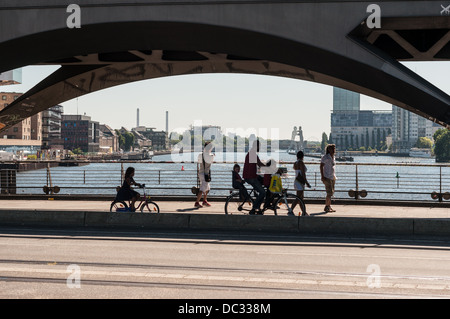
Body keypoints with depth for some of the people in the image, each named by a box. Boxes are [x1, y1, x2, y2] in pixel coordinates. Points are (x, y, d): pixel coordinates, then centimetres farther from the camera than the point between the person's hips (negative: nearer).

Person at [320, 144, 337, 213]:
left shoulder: (333, 157, 12)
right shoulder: (325, 157, -11)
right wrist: (322, 176, -20)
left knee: (331, 192, 10)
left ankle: (329, 206, 16)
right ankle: (326, 207, -6)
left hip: (332, 177, 8)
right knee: (329, 193, -13)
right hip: (327, 177, -8)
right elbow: (321, 166, -13)